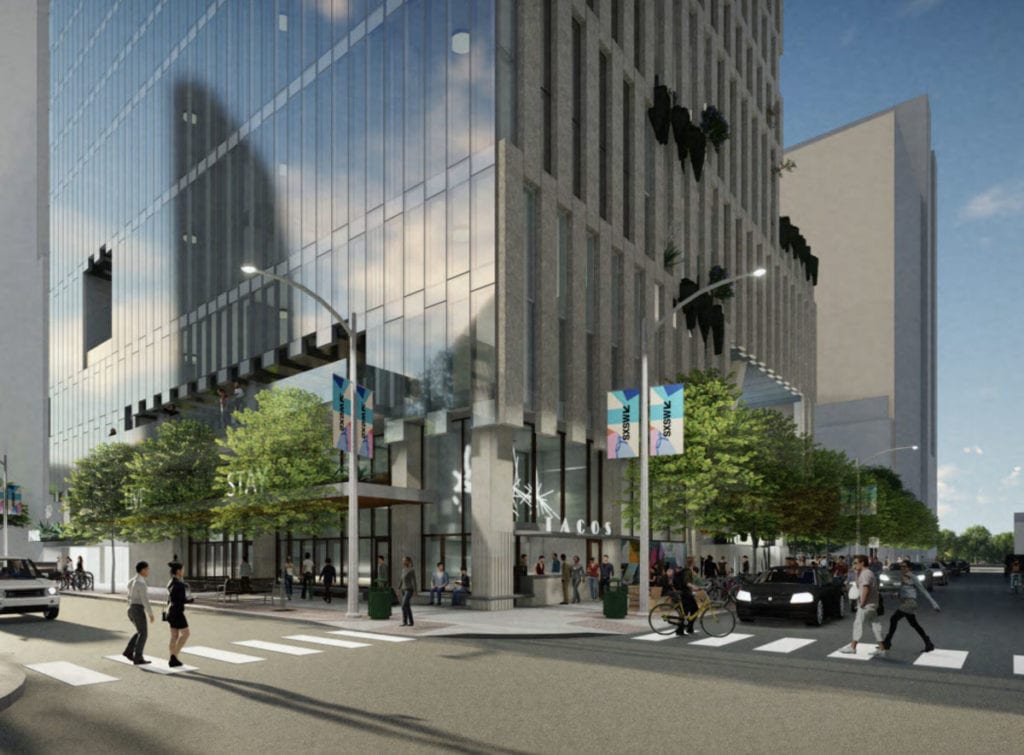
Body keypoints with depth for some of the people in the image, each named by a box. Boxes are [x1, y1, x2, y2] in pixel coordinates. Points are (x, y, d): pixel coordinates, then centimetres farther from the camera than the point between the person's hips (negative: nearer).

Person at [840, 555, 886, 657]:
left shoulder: (865, 573, -14)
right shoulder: (869, 573, 18)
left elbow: (866, 589, -24)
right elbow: (859, 586, 24)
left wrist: (862, 603, -20)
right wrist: (857, 574, 14)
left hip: (866, 605, -10)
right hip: (872, 605, 10)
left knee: (858, 623, -3)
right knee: (875, 625, 8)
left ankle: (852, 646, 2)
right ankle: (881, 649, 8)